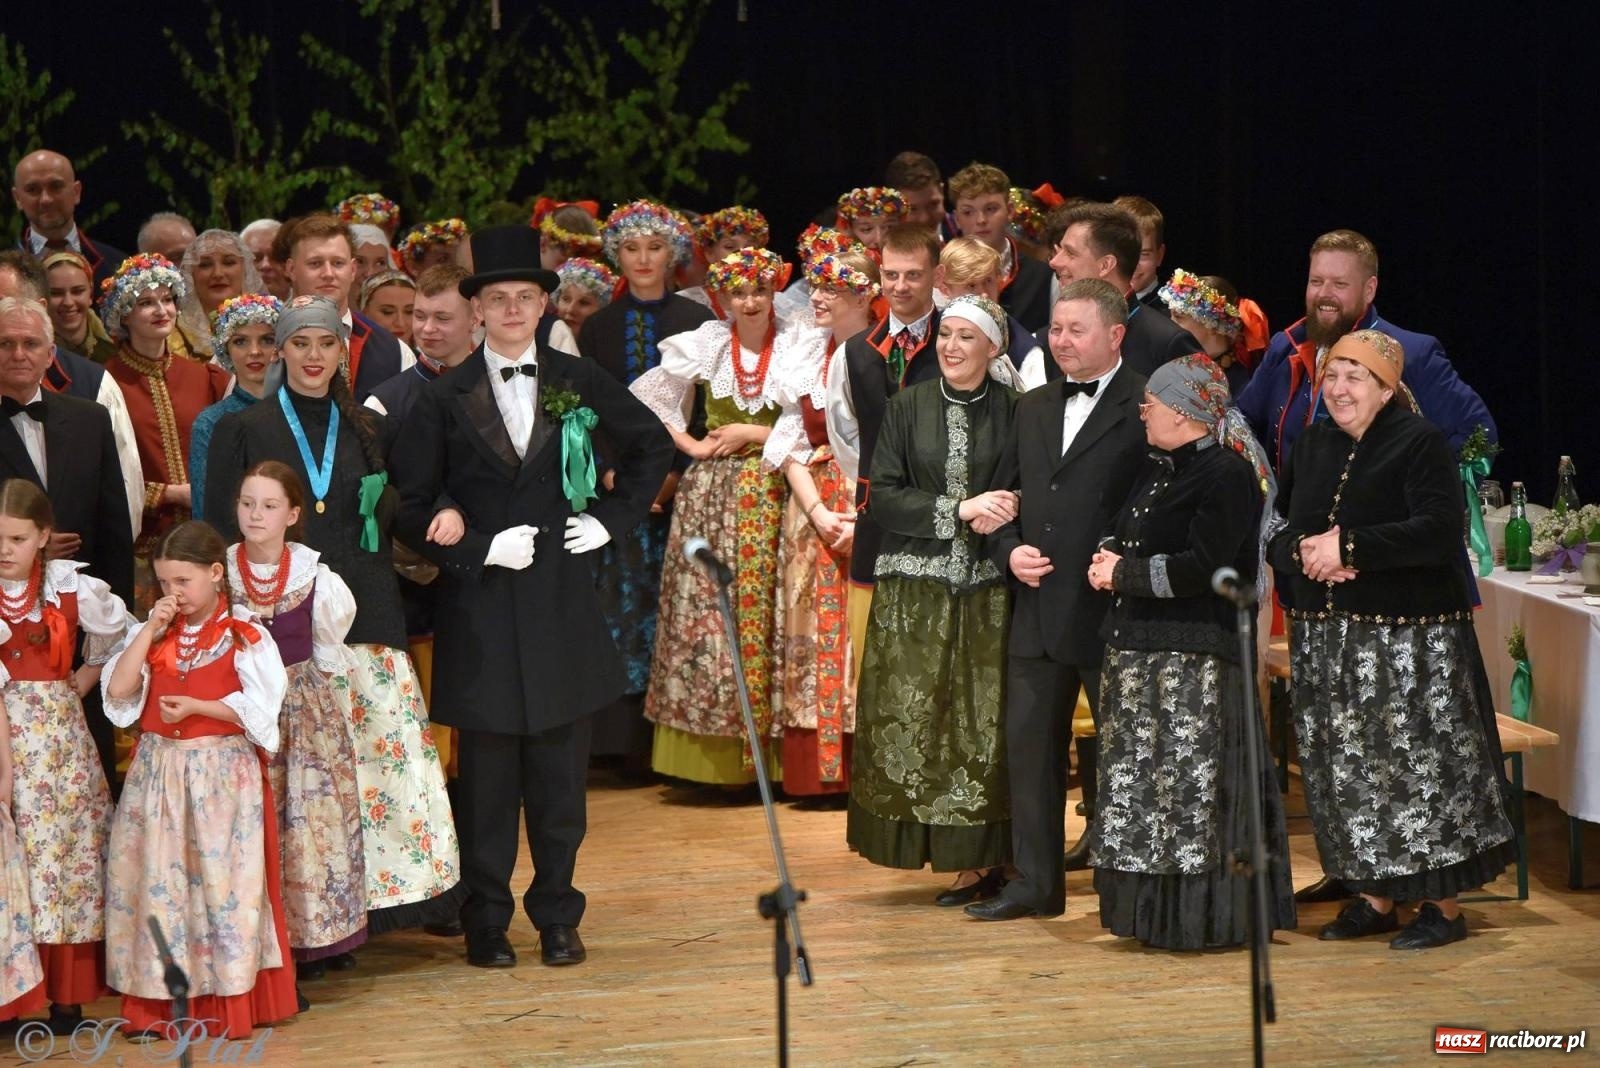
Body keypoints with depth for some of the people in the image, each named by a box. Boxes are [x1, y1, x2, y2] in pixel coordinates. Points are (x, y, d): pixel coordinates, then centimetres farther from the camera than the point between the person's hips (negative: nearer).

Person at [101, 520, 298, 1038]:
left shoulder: (245, 636, -4)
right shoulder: (151, 634, 9)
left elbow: (257, 709, -10)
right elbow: (118, 690, -4)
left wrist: (196, 706, -18)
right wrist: (151, 630, -7)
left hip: (223, 772, -4)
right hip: (158, 771, 4)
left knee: (223, 878, -2)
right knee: (160, 879, 4)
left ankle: (230, 1002, 6)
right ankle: (160, 1003, 11)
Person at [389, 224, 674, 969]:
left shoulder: (578, 381, 5)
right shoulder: (445, 400, 0)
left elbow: (652, 445, 18)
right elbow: (412, 510, -1)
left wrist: (612, 517, 8)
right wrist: (479, 550, -12)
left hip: (563, 603, 2)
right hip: (480, 610, -2)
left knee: (561, 773, 7)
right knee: (487, 777, 3)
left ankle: (557, 915, 18)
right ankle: (486, 921, 13)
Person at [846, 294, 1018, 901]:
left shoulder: (1015, 412, 3)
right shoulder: (907, 408, 5)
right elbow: (884, 496, -1)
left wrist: (1004, 513, -14)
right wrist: (959, 510, -12)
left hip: (987, 591, -1)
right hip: (914, 589, 1)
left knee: (983, 721, -2)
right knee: (909, 719, -2)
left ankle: (980, 861, 5)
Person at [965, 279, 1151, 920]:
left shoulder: (1146, 408, -8)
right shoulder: (1033, 408, 15)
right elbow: (1002, 496, 19)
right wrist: (1009, 551, 1)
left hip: (1112, 612, -7)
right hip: (1038, 610, 7)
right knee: (1029, 746, 9)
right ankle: (1035, 883, 18)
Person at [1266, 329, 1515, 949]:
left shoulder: (1421, 443, -8)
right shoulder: (1313, 446, 13)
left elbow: (1439, 531, -19)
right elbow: (1276, 529, 13)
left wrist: (1351, 548, -20)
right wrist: (1301, 550, -10)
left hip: (1408, 641, -6)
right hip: (1325, 638, 6)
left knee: (1417, 765, -4)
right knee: (1347, 770, 8)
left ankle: (1440, 903, 5)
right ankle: (1375, 896, 19)